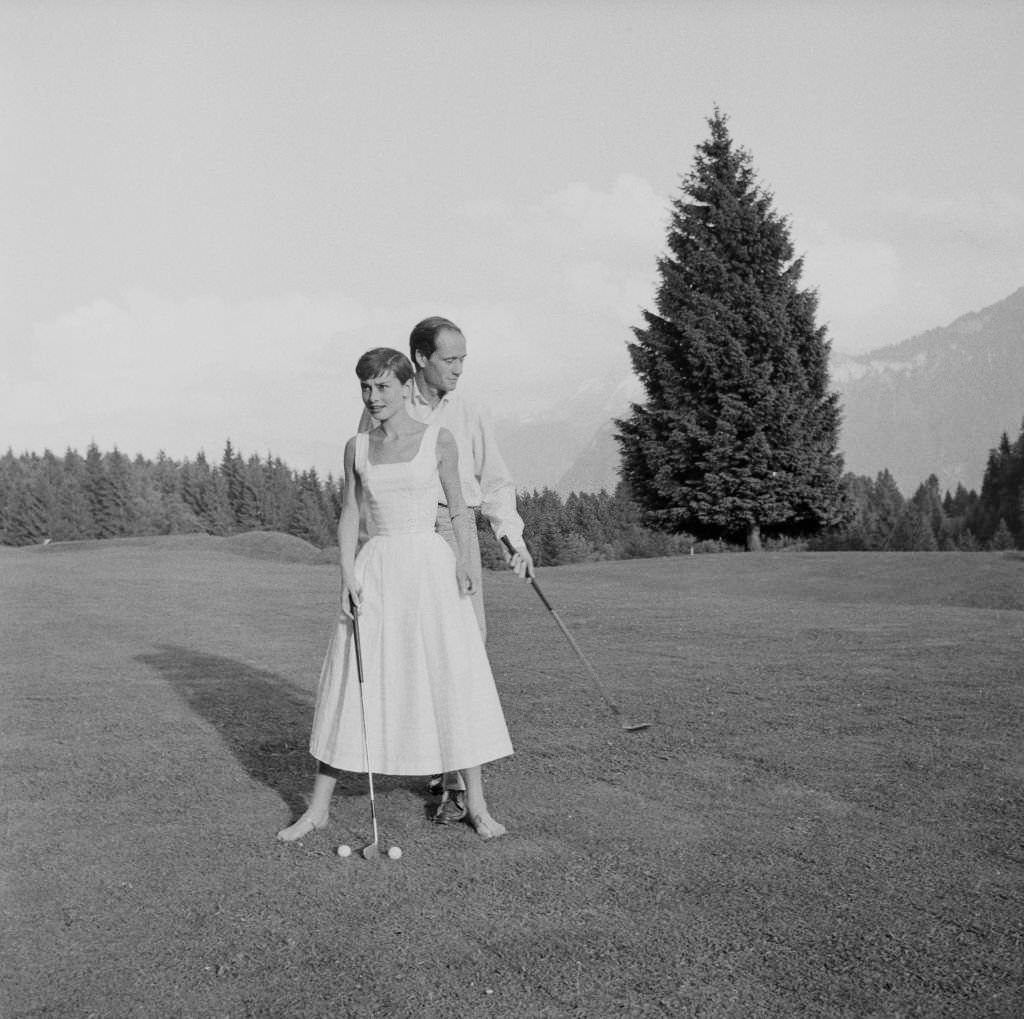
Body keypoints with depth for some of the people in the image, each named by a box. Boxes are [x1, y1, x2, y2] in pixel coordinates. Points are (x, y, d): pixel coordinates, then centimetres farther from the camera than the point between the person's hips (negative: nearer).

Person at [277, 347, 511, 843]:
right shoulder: (356, 448, 7)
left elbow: (458, 508, 4)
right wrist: (348, 574, -4)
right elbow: (348, 515, 9)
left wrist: (463, 561, -10)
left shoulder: (439, 440, 0)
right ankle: (318, 807, 14)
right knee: (351, 681, 4)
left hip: (429, 564, -2)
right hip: (376, 568, 2)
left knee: (456, 679, -1)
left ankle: (476, 803, 13)